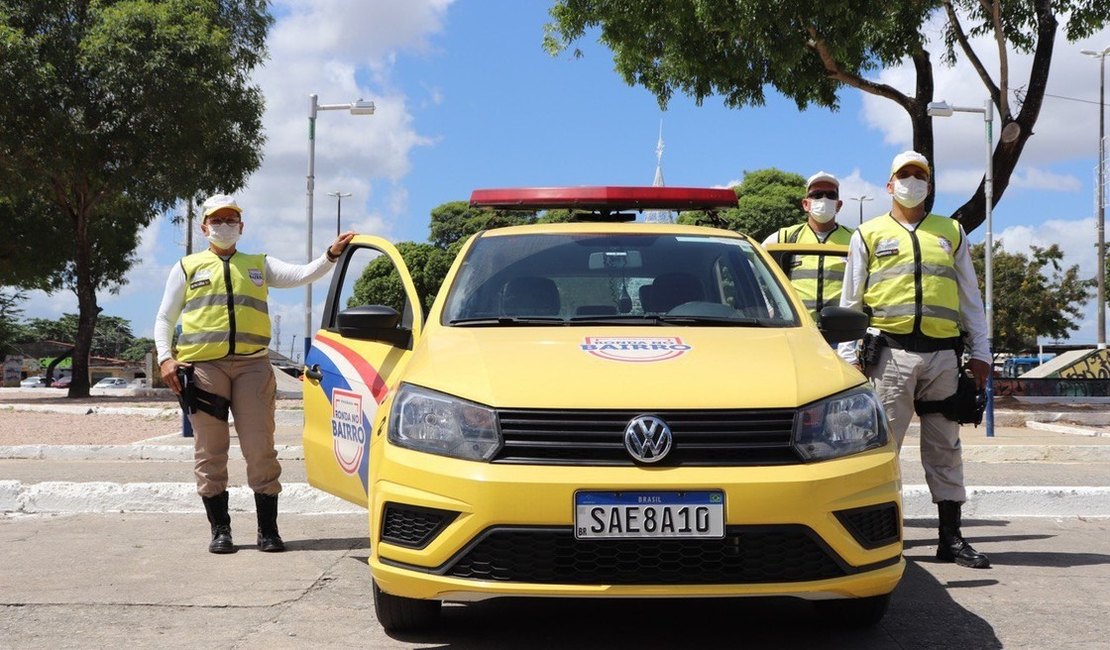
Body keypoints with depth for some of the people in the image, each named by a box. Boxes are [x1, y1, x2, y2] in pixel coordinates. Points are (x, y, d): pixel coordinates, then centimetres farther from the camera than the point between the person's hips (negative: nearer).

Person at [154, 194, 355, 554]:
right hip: (203, 365, 0)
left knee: (260, 449, -4)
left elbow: (303, 274, 8)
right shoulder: (188, 267, 18)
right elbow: (164, 318, 16)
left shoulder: (259, 265, 21)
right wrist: (166, 358, 1)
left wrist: (332, 254, -10)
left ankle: (268, 530, 4)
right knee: (210, 453, 1)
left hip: (252, 364, 1)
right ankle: (220, 530, 10)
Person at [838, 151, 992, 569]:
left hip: (943, 353, 2)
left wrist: (980, 351, 11)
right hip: (890, 352, -2)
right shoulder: (868, 234, 12)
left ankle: (951, 538, 10)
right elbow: (850, 302, 10)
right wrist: (848, 355, 2)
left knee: (945, 448, 5)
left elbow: (970, 296, 18)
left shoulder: (951, 233, 18)